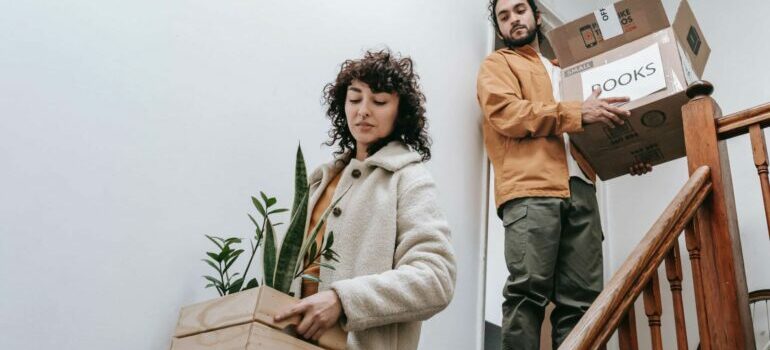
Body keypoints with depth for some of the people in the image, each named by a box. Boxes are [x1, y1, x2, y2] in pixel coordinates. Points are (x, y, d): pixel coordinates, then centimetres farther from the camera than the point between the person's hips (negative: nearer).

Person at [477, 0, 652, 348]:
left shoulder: (562, 71, 35)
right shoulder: (497, 64, 16)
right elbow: (506, 113, -4)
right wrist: (577, 112, -12)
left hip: (579, 189, 6)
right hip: (531, 189, -5)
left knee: (581, 297, -4)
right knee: (528, 290, -16)